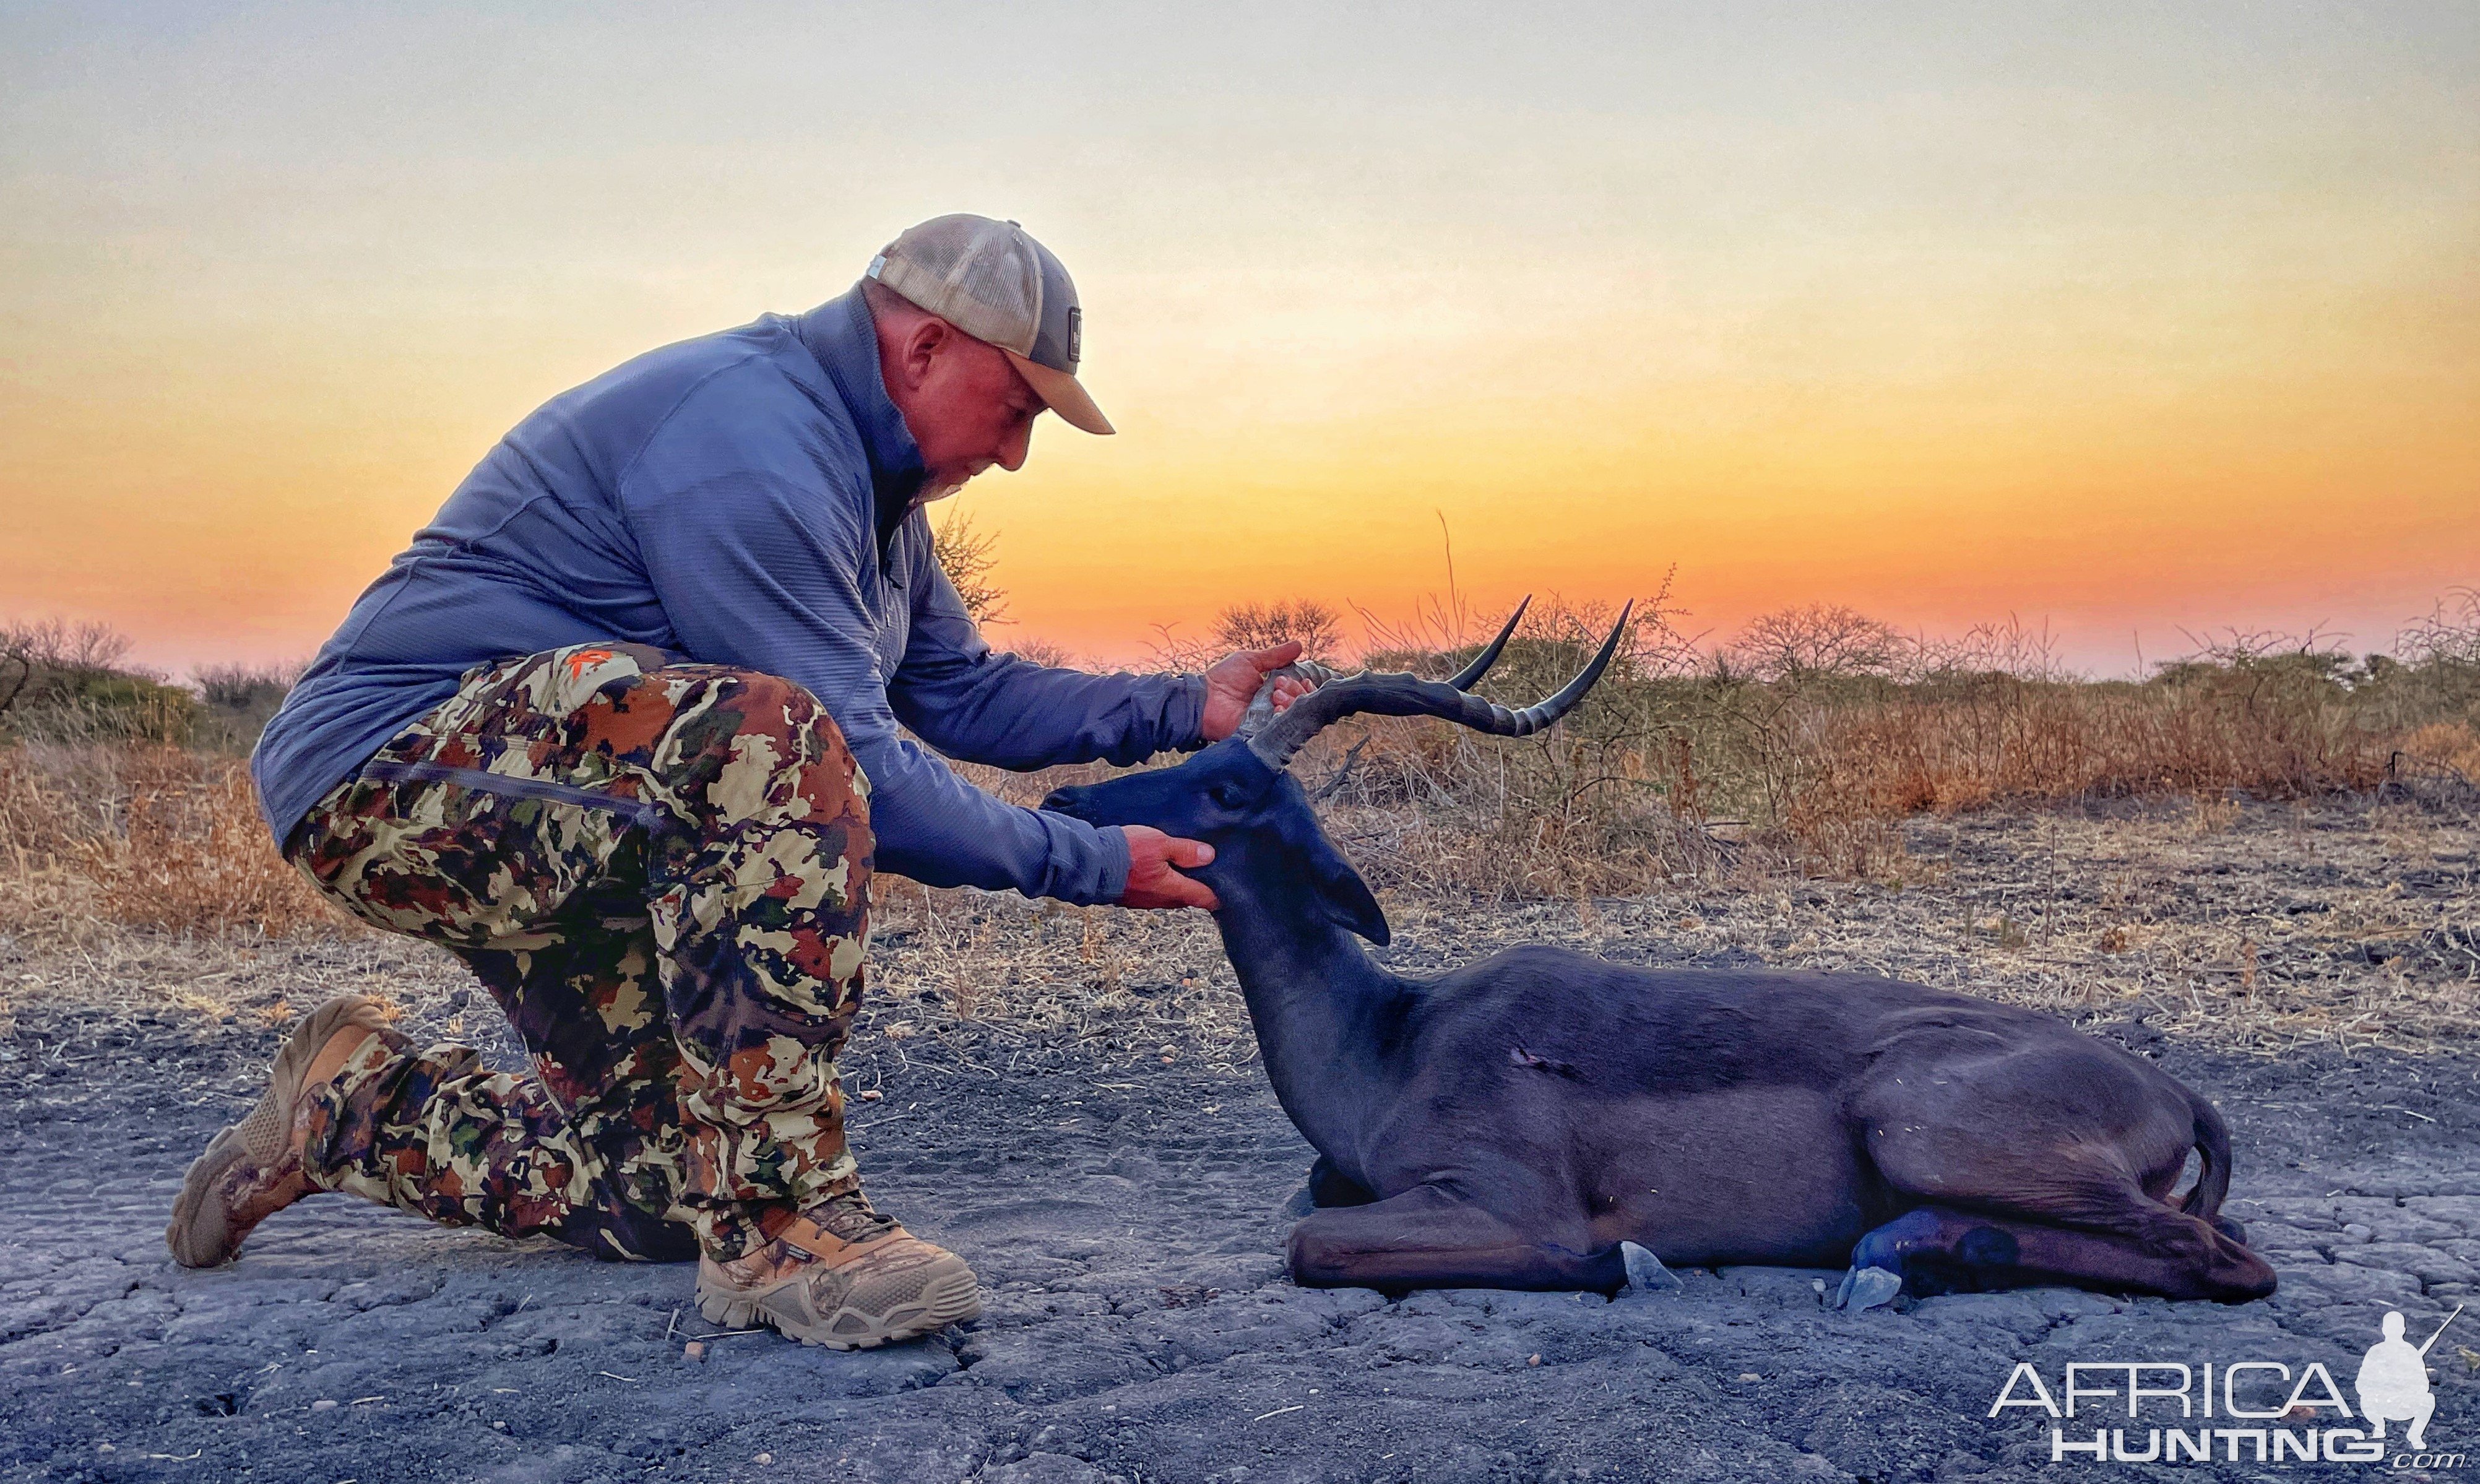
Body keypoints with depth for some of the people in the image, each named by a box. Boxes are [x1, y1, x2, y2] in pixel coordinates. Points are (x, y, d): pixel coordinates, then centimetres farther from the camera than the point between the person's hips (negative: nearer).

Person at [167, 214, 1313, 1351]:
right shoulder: (749, 431, -23)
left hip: (573, 830, 10)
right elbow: (859, 773, -26)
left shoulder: (867, 477, 11)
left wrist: (1184, 709, 8)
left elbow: (961, 690, 17)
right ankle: (776, 1230, -29)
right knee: (771, 737, -37)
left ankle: (353, 1108, 26)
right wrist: (1089, 864, -18)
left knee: (675, 1186, 6)